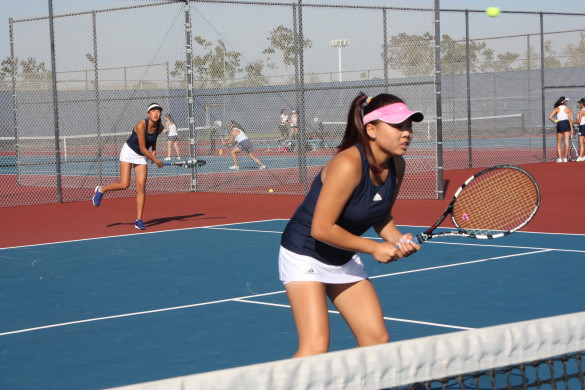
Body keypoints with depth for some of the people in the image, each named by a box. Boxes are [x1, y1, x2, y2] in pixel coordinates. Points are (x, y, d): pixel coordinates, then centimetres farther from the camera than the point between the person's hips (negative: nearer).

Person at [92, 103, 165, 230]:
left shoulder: (160, 128, -7)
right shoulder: (141, 125, -27)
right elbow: (143, 149, -24)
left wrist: (154, 150, 4)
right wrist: (156, 161, -17)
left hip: (142, 157, 5)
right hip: (129, 152, -5)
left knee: (141, 187, -6)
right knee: (124, 184, -16)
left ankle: (138, 220, -4)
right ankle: (101, 190, 14)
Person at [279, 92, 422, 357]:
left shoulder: (396, 165, -5)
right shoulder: (349, 164, -29)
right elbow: (321, 229, -27)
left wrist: (398, 240, -10)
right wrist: (374, 248, -19)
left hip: (344, 259, 8)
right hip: (305, 254, -8)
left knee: (377, 340, 3)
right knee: (316, 348, -18)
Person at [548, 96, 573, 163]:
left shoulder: (556, 109, 6)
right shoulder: (568, 109, 4)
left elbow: (550, 117, -6)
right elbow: (570, 120, 1)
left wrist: (555, 121, 4)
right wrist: (571, 129, 4)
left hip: (559, 125, 1)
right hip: (566, 124, -1)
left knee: (559, 143, 8)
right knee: (567, 142, -1)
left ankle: (559, 158, -2)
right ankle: (565, 158, -4)